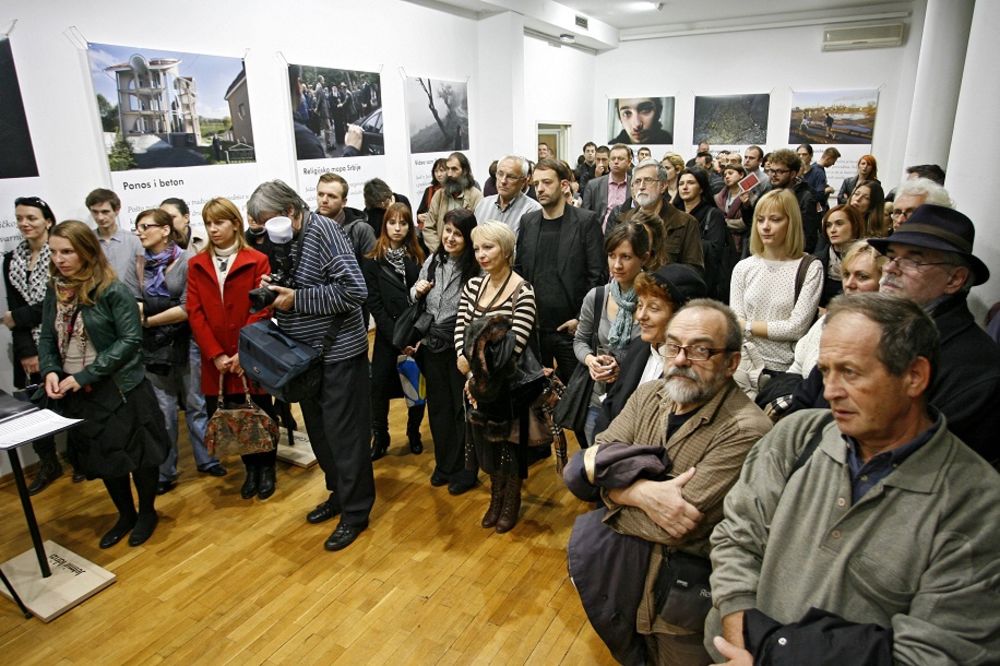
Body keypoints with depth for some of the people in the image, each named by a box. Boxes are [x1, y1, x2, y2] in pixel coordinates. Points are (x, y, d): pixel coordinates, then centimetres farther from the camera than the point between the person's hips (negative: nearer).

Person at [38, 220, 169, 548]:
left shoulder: (114, 292, -15)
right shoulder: (55, 292, 4)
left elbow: (130, 340, -18)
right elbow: (47, 338, 9)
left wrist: (84, 375, -21)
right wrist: (50, 370, -10)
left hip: (121, 391, -6)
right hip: (78, 395, 6)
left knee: (136, 454, 9)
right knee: (102, 458, 18)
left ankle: (147, 512, 32)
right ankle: (125, 515, 38)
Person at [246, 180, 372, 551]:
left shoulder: (323, 231, -16)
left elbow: (354, 291, -24)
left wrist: (296, 299, -21)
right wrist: (275, 294, -4)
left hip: (339, 351, -8)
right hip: (306, 352, 8)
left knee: (344, 433, 0)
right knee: (318, 429, 16)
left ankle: (355, 512, 14)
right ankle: (339, 494, 34)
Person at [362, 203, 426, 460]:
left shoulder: (417, 258, 4)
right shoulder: (372, 261, -2)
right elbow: (374, 304, -7)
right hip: (387, 336, -2)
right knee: (380, 386, 0)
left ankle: (414, 433, 26)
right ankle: (380, 437, 19)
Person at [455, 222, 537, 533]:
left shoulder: (522, 291, -19)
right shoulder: (473, 285, 1)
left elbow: (514, 345, -22)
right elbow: (461, 329, 0)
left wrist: (481, 376, -15)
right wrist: (469, 374, -11)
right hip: (477, 379, 6)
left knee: (509, 439, 11)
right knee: (485, 438, 19)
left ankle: (512, 500, 36)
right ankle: (496, 497, 42)